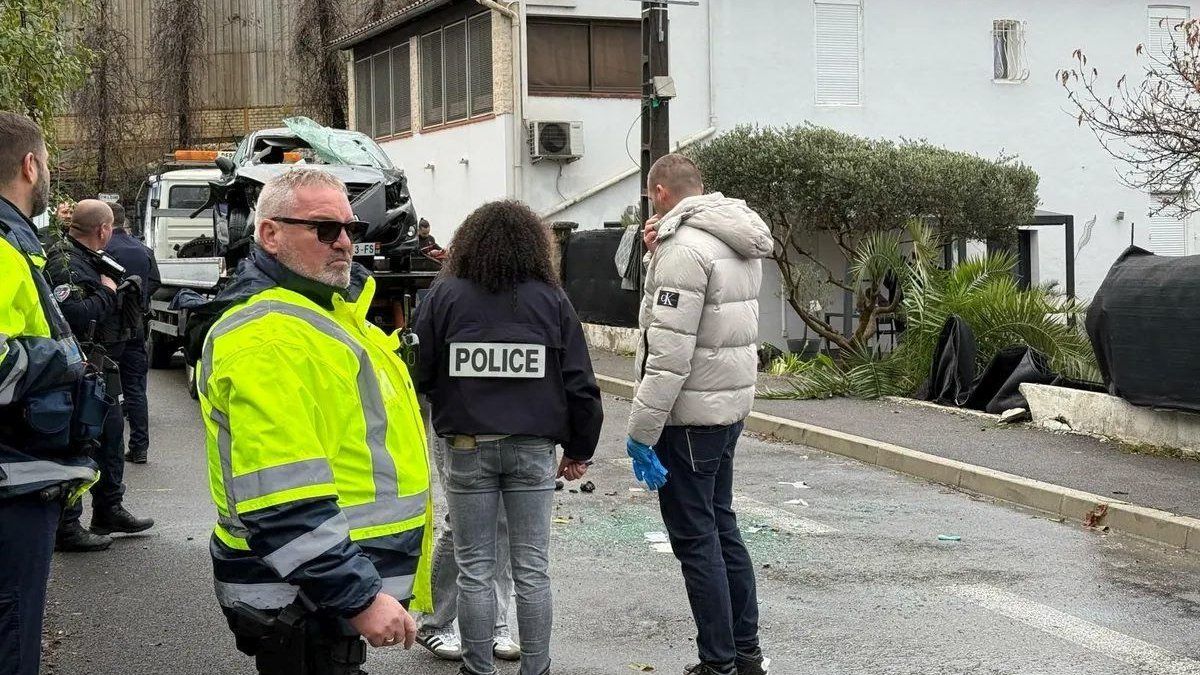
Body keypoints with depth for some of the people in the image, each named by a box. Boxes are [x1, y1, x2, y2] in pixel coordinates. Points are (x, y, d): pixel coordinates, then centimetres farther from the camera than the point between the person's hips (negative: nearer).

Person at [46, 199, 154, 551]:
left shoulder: (88, 259, 14)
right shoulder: (65, 263, -18)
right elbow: (76, 314, -30)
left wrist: (122, 293, 8)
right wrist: (106, 292, -17)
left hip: (101, 365, 11)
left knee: (111, 433, 20)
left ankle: (110, 510, 34)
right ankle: (66, 529, 2)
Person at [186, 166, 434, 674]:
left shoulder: (320, 309, 14)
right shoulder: (264, 338, -21)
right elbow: (283, 505, -28)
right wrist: (359, 596, -28)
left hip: (338, 584, 10)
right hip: (301, 601, -10)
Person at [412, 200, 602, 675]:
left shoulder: (444, 295, -2)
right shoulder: (551, 299, 1)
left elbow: (420, 374, -3)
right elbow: (580, 383, 2)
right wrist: (579, 450, 12)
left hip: (467, 448, -1)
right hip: (533, 448, 1)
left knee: (474, 569, 7)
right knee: (532, 569, 8)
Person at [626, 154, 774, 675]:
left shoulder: (685, 246, -18)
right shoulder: (739, 243, 11)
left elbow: (669, 352, -23)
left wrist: (642, 431, -20)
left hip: (690, 414, -9)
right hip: (731, 404, 10)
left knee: (694, 538, -1)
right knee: (721, 528, 18)